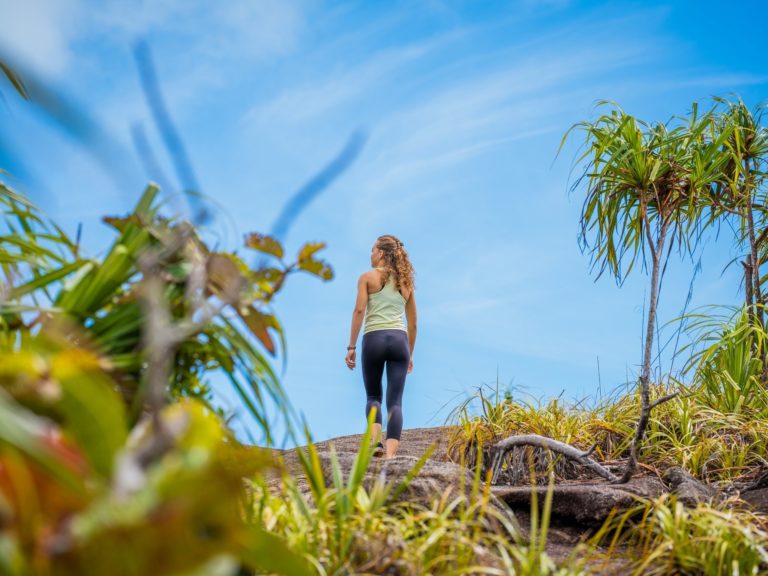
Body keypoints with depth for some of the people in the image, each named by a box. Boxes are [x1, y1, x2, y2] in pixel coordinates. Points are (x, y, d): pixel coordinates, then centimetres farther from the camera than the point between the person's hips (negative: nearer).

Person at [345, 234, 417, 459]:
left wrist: (351, 346, -4)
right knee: (395, 400, 0)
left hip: (374, 339, -2)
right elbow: (412, 322, 19)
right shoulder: (405, 282, 18)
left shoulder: (368, 277, 7)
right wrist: (410, 353, 26)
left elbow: (359, 310, -5)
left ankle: (375, 441, -7)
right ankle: (390, 453, -12)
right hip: (399, 339, 2)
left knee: (373, 396, 15)